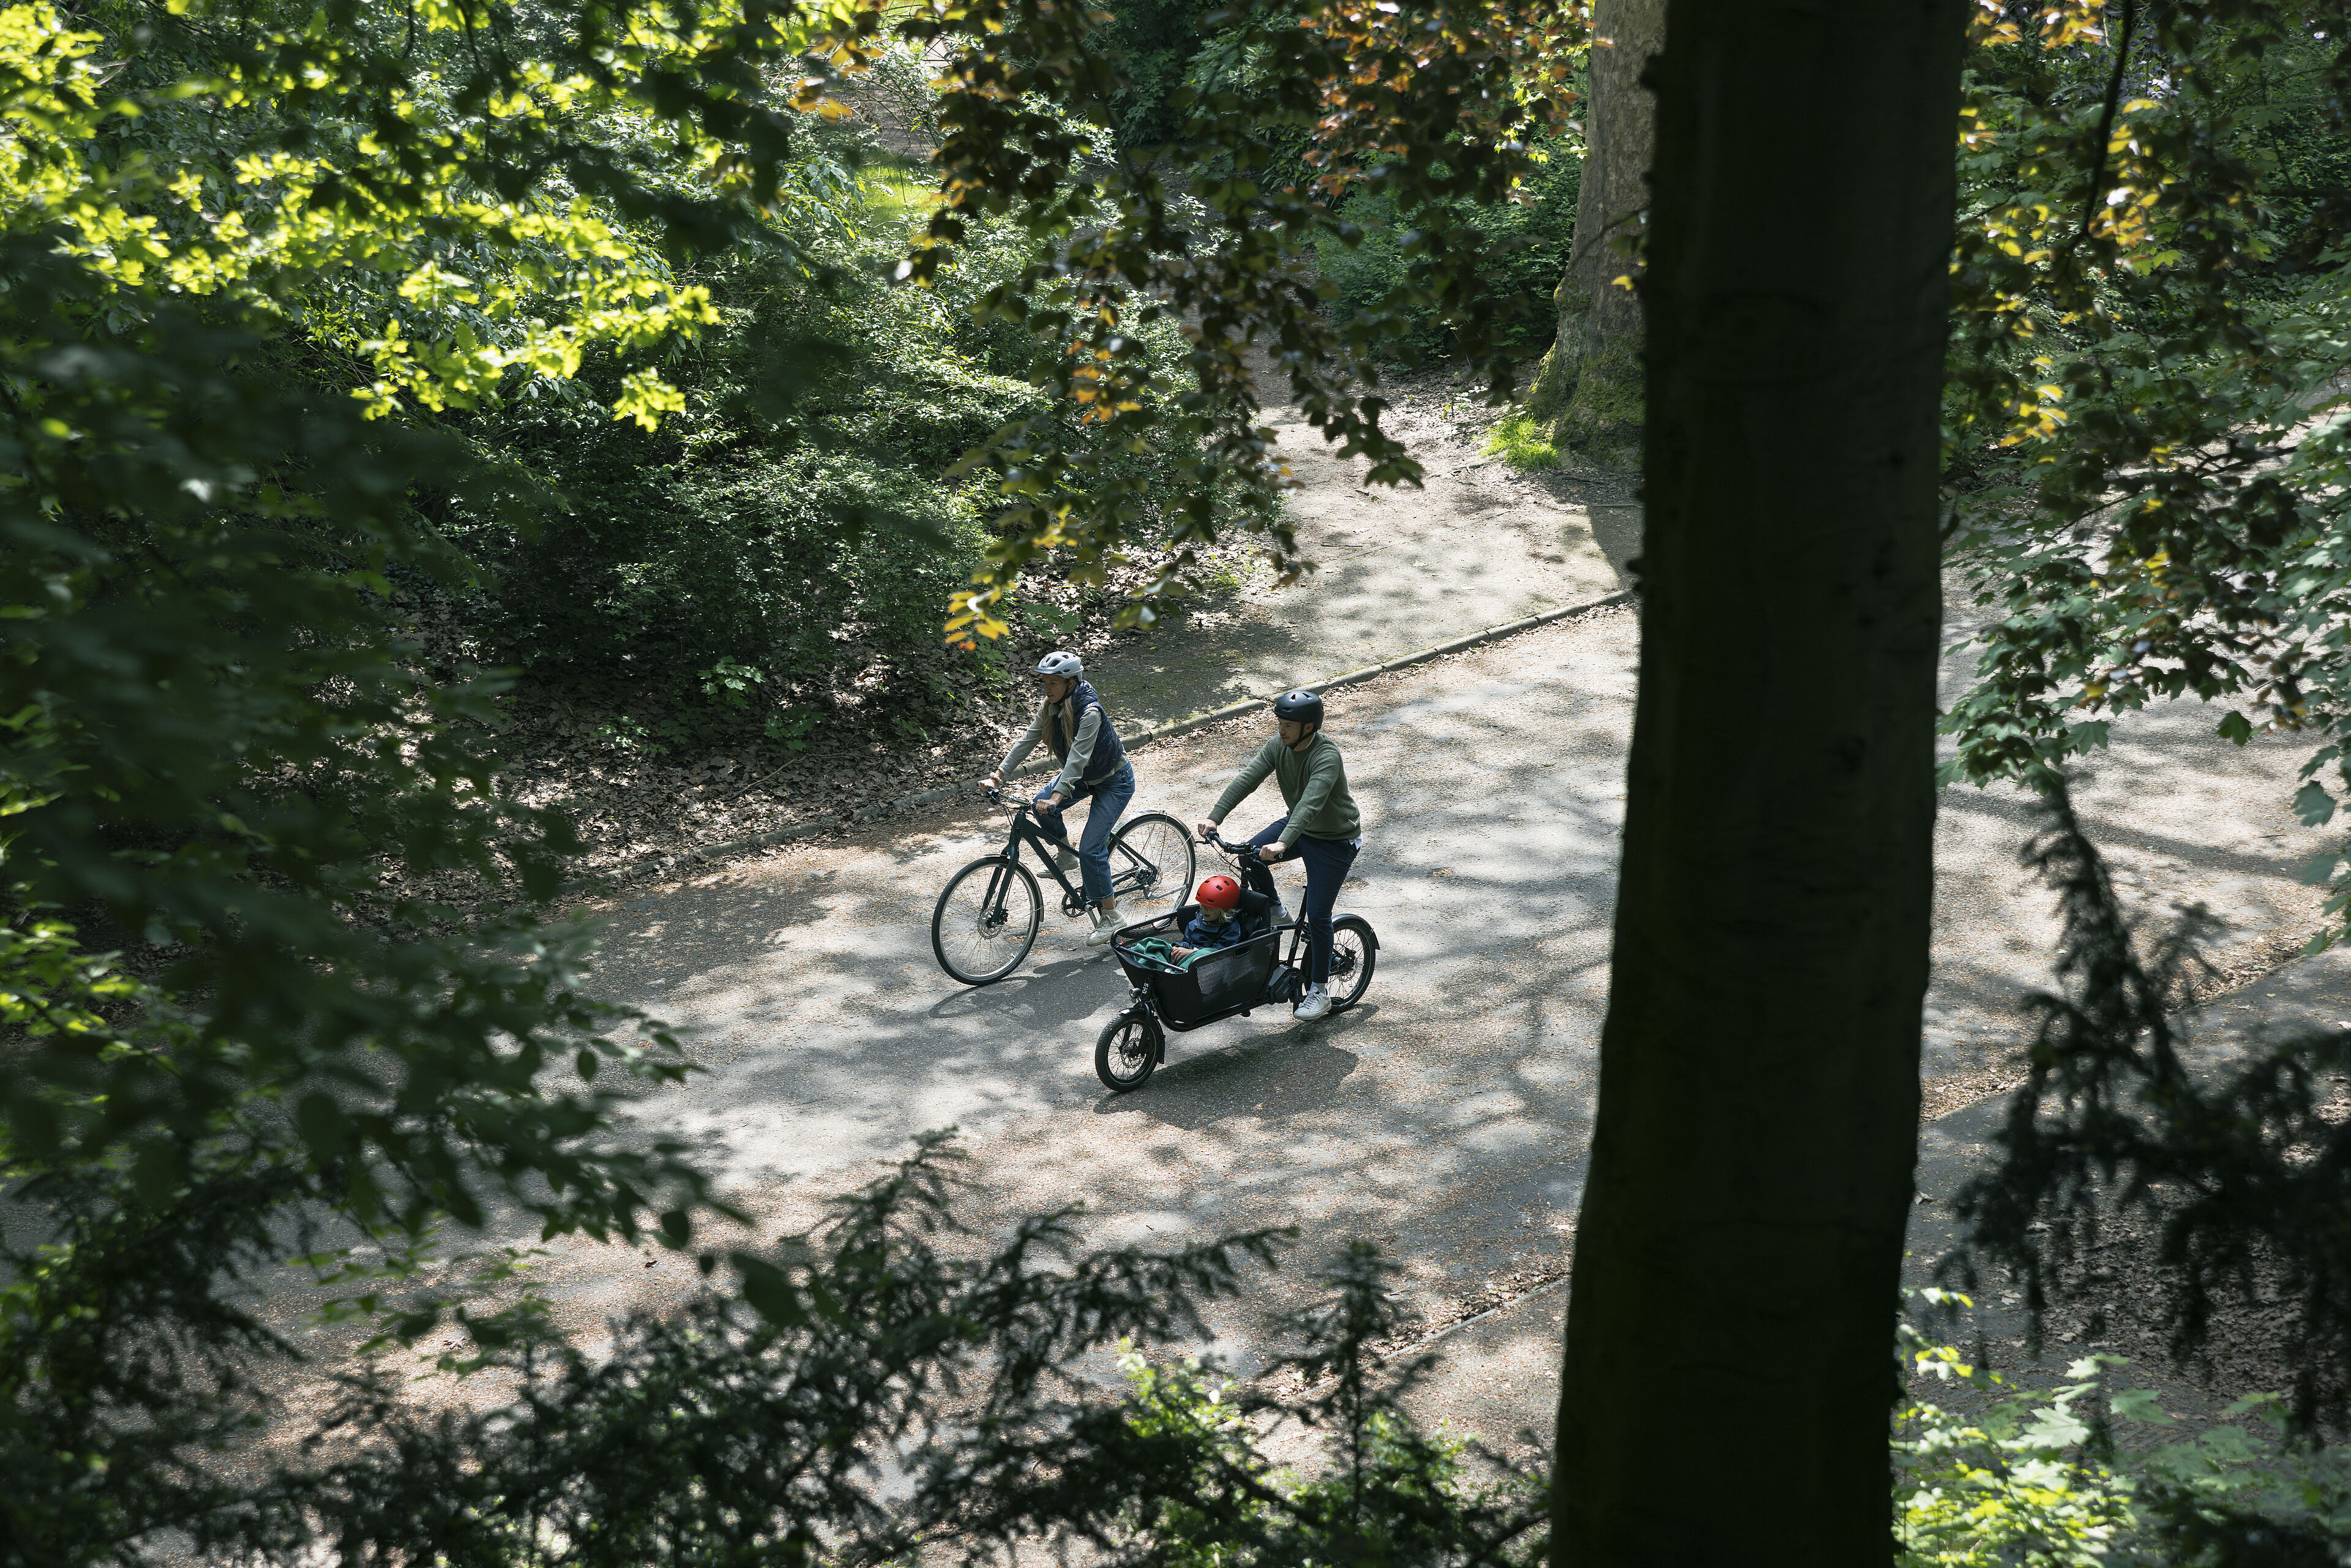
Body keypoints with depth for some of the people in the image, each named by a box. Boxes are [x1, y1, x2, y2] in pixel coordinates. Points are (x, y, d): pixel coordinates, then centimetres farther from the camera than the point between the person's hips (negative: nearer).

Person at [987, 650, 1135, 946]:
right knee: (1042, 804, -13)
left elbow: (1079, 756, -39)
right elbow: (1026, 741, -9)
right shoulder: (1050, 708, -9)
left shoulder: (1090, 711, -32)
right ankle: (1066, 856, 11)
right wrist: (998, 775, -19)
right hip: (1084, 777, 8)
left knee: (1090, 849, -16)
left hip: (1115, 781, -8)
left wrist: (1057, 796, -47)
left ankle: (1110, 915, -3)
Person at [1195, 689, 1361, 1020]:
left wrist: (1283, 843, -57)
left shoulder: (1327, 756, -32)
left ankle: (1319, 991, 6)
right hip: (1298, 826, 7)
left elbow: (1311, 802, -45)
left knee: (1317, 914, -8)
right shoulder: (1278, 745, -10)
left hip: (1335, 840, -7)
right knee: (1249, 857, -15)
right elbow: (1246, 778, -18)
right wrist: (1215, 818, -30)